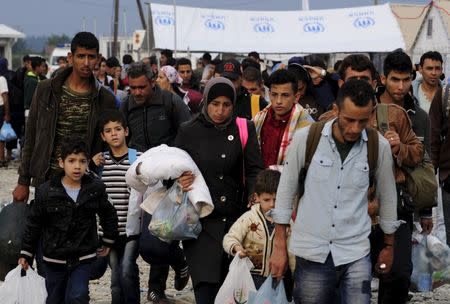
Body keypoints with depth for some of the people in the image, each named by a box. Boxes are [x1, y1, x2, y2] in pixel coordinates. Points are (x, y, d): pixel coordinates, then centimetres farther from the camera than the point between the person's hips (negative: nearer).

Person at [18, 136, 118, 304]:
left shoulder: (95, 189, -5)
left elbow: (108, 215, 13)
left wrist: (108, 241, 15)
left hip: (83, 259, -1)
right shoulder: (46, 191, -8)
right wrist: (26, 253, 3)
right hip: (55, 259, 1)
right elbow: (34, 224, 1)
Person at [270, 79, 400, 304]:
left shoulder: (379, 146, -2)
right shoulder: (305, 138, -5)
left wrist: (389, 245, 22)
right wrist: (279, 247, 5)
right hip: (311, 253, 0)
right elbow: (286, 191, 3)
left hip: (356, 254, 1)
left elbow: (387, 197, 13)